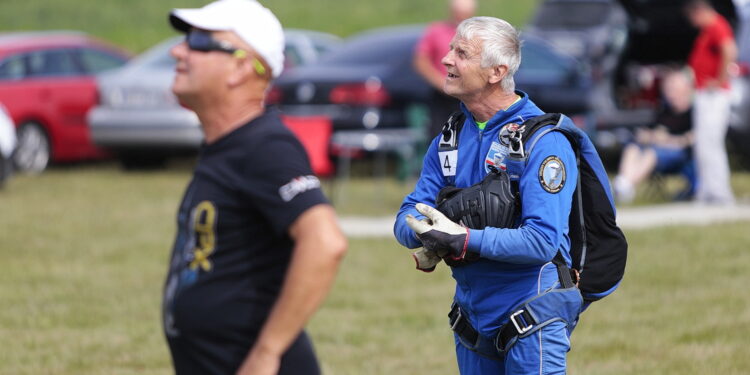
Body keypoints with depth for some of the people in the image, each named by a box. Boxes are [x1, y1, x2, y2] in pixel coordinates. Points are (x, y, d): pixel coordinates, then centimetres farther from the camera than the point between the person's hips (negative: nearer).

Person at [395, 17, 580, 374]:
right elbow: (406, 219, 4)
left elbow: (543, 240, -23)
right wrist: (423, 228, -20)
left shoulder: (544, 140, -14)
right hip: (471, 312, 7)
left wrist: (464, 241, -28)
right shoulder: (449, 138, 9)